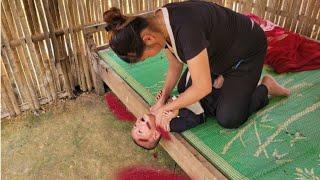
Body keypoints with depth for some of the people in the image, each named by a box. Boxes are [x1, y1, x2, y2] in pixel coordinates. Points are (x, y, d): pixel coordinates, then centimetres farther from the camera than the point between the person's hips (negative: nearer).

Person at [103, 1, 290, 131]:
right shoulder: (158, 25, -14)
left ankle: (266, 89, 13)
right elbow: (175, 67, -1)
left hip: (247, 49, -8)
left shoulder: (184, 28, -41)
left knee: (228, 119, -8)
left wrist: (167, 107, -22)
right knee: (185, 88, 15)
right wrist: (163, 99, -10)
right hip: (221, 49, 8)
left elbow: (203, 87, -34)